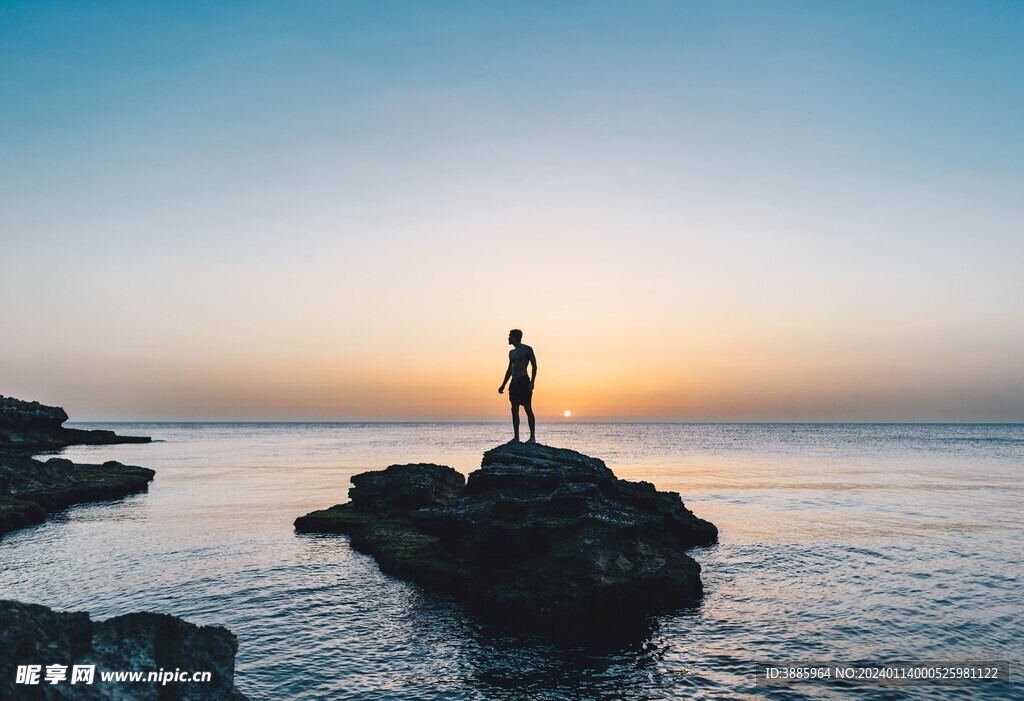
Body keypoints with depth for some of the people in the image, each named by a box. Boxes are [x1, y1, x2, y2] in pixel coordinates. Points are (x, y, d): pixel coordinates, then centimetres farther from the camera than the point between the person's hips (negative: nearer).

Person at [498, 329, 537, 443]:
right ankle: (516, 437, 7)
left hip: (524, 382, -7)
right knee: (514, 410, 4)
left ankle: (532, 437, -5)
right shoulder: (511, 352, 19)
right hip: (514, 383, 7)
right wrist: (503, 385, 21)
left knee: (528, 409, -7)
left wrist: (532, 382, -17)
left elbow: (534, 366, -6)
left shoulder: (527, 349, -2)